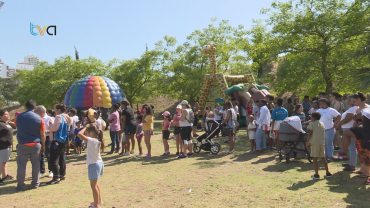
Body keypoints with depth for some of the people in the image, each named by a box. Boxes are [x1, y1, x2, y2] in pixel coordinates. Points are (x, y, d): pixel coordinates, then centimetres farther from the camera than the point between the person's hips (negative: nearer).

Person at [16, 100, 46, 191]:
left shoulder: (19, 117, -2)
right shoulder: (39, 119, -5)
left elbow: (17, 127, 19)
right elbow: (42, 135, -2)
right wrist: (43, 146, 8)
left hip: (22, 145, 0)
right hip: (35, 145, 0)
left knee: (21, 165, 7)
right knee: (36, 164, 9)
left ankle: (21, 185, 12)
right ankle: (35, 183, 17)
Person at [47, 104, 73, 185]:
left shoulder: (59, 117, -13)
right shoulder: (67, 117, 12)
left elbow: (54, 128, -16)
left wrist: (50, 125, 5)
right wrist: (53, 125, 23)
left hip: (58, 141, -9)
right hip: (65, 140, 10)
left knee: (53, 160, -6)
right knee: (62, 158, 17)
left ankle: (56, 177, -7)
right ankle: (62, 175, 24)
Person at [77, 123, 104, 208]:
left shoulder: (91, 140, -24)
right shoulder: (97, 140, 2)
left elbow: (79, 134, -30)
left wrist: (85, 127, -19)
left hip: (94, 165, -10)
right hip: (99, 163, 10)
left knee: (93, 185, 2)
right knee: (95, 183, 25)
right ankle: (99, 200, 38)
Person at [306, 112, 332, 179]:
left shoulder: (312, 123, -4)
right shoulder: (322, 124, 15)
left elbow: (310, 133, -10)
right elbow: (323, 133, 16)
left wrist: (307, 142, -4)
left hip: (315, 143, -6)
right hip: (322, 143, 6)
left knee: (315, 159, -2)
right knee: (323, 158, 15)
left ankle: (316, 175, -1)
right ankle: (328, 173, 20)